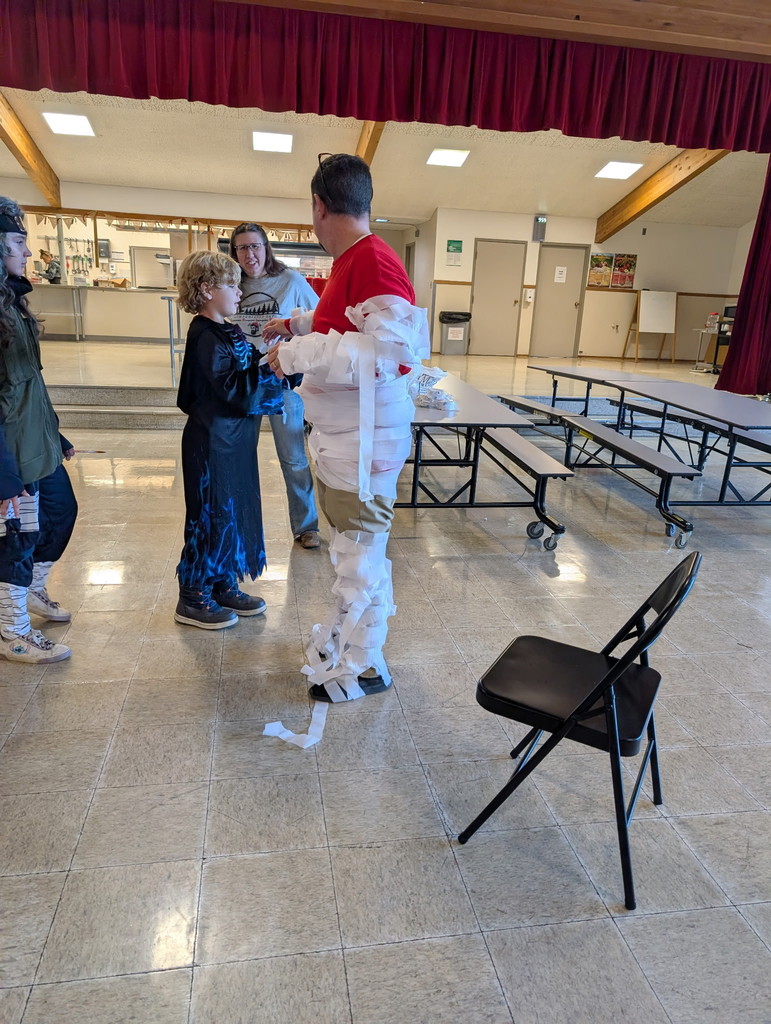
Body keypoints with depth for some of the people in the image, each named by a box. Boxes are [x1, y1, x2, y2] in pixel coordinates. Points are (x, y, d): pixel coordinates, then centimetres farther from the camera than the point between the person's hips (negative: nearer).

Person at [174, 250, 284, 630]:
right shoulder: (205, 337, -16)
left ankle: (223, 585, 28)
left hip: (234, 437, 9)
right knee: (211, 514, -1)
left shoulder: (230, 332, 13)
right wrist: (270, 366, -26)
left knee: (234, 510, 14)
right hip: (213, 440, -9)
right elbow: (234, 389, -24)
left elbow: (250, 374, 11)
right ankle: (193, 599, 13)